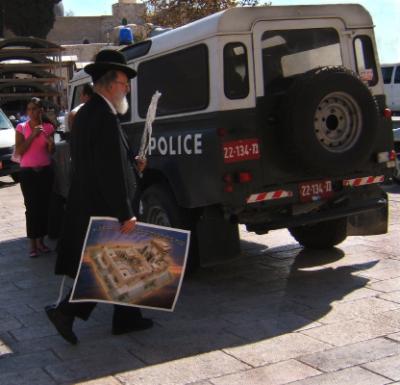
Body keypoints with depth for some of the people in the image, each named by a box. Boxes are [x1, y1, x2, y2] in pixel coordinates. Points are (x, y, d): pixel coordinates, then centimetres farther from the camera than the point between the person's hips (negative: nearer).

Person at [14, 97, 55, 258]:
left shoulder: (48, 127, 4)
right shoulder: (21, 127, -2)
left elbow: (51, 152, 8)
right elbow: (19, 151, -9)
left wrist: (50, 142, -14)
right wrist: (32, 136, -17)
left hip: (45, 171, 2)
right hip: (28, 172, -2)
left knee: (44, 206, 4)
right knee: (31, 207, -5)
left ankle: (41, 241, 14)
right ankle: (33, 244, -1)